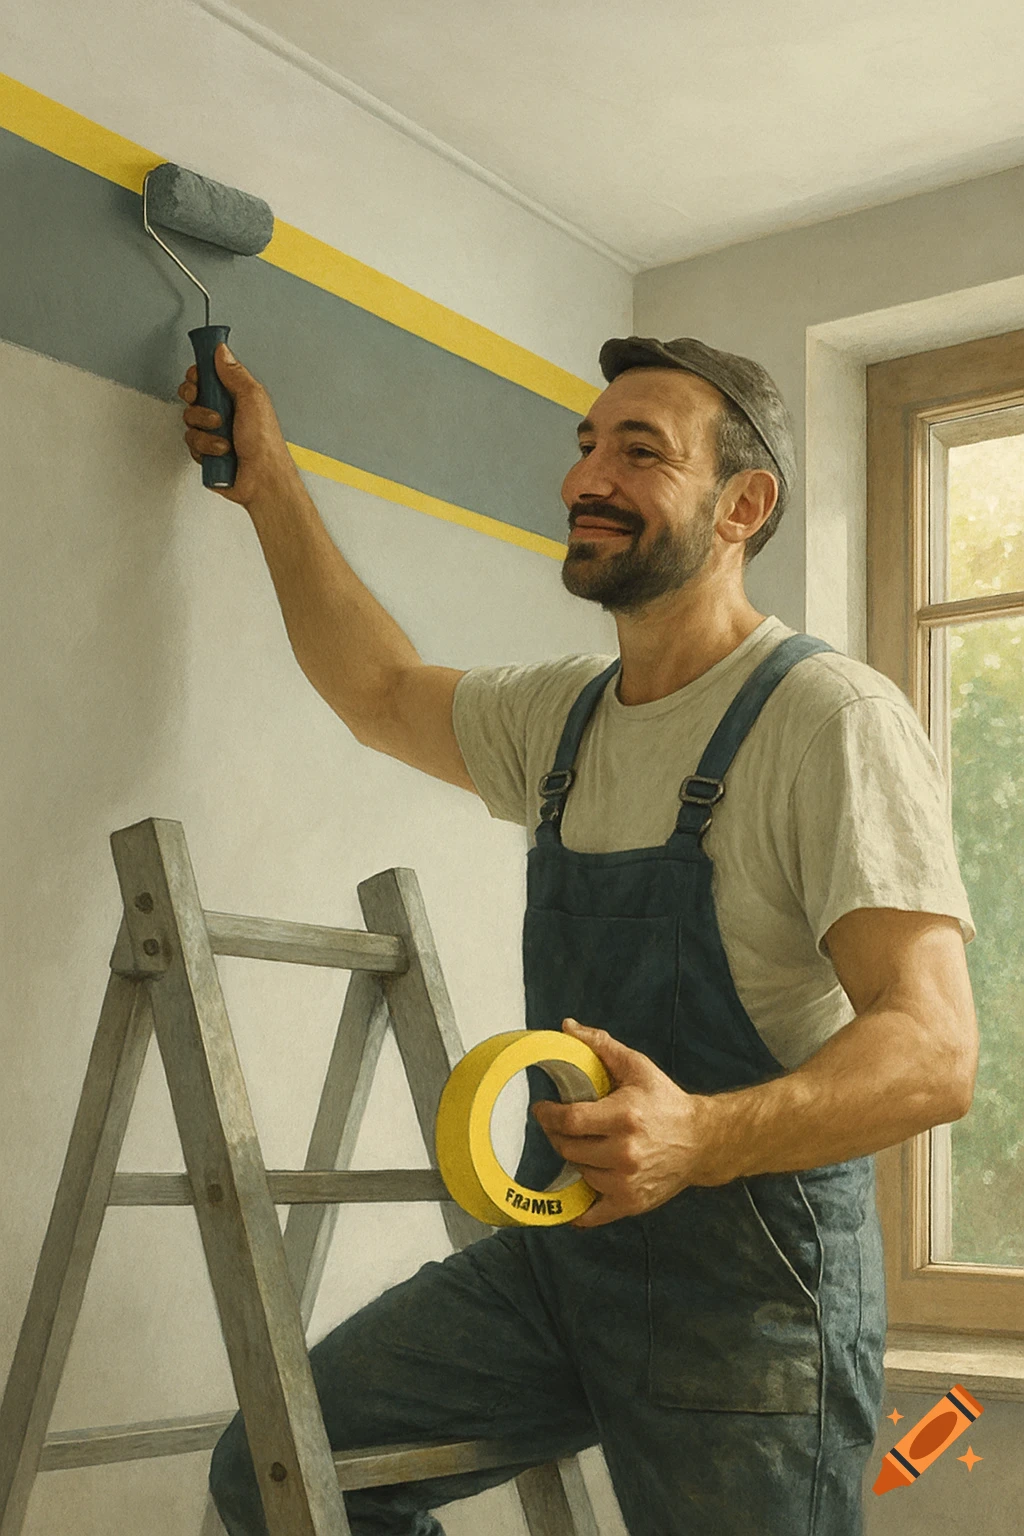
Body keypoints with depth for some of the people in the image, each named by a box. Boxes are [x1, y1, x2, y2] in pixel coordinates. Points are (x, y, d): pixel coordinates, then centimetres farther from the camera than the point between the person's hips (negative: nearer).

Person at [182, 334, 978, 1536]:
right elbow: (381, 692, 25)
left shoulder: (834, 721, -16)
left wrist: (700, 1138, -41)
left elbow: (933, 1052, -24)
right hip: (554, 1252, 7)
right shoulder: (565, 717, 9)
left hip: (749, 1285, -7)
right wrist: (269, 484, 23)